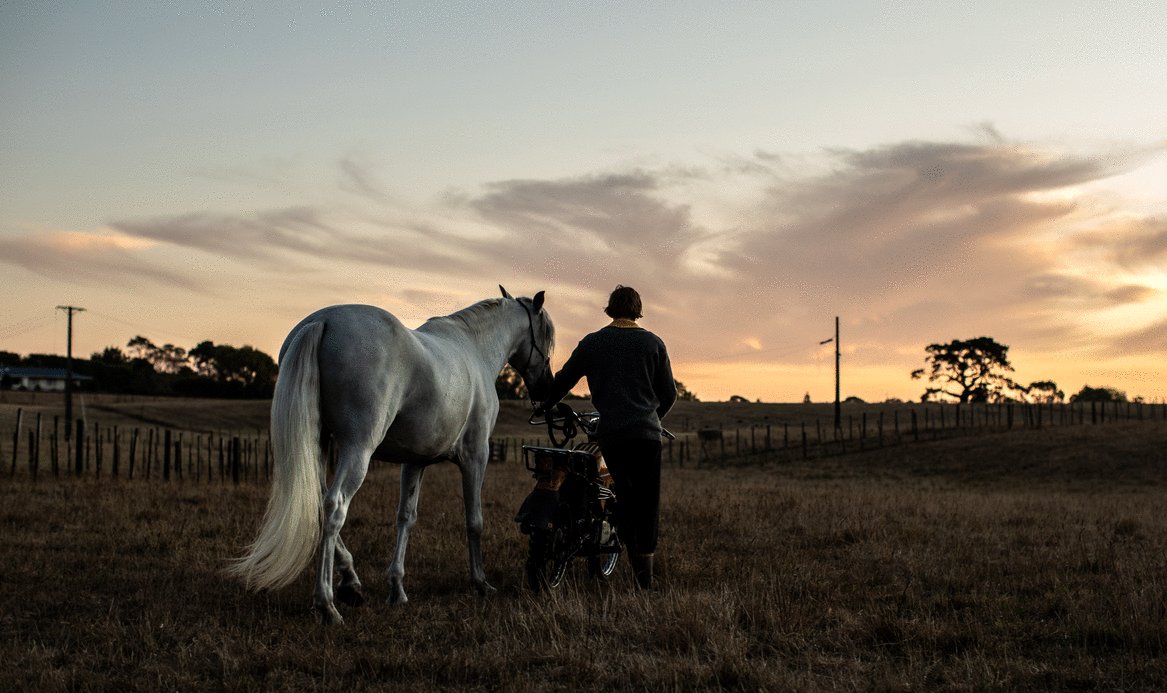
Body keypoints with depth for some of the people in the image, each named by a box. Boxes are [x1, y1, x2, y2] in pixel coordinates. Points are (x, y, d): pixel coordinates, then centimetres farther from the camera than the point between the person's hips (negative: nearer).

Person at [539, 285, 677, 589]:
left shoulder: (592, 343, 6)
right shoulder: (653, 343, 5)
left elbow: (563, 380, 13)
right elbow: (669, 393, 10)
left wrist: (545, 406, 31)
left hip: (610, 433, 1)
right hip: (647, 433, -1)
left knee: (624, 493, 18)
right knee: (648, 499, 5)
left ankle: (633, 550, 3)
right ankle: (646, 574, -3)